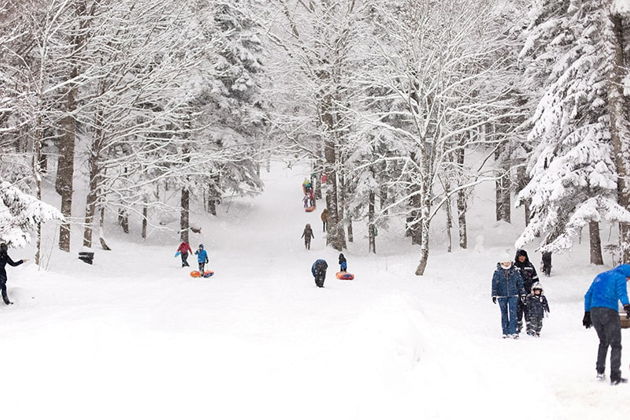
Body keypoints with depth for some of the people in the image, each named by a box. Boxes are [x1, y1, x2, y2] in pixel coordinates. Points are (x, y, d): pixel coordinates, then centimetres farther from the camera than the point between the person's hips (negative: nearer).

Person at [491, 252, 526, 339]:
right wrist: (494, 295, -3)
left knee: (513, 313, -11)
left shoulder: (515, 271, 1)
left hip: (513, 295, 0)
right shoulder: (497, 272, -2)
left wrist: (522, 293, 10)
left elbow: (520, 282, 9)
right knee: (504, 314, 6)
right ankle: (505, 332, 13)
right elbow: (494, 284, 0)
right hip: (502, 296, 0)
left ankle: (513, 331, -13)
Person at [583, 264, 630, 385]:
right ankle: (615, 377, -3)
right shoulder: (620, 277, 4)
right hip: (610, 312, -6)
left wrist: (587, 314, 27)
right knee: (615, 345, 2)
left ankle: (600, 372, 18)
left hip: (594, 312, 6)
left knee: (603, 342, 23)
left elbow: (588, 296, 25)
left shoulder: (600, 276, 24)